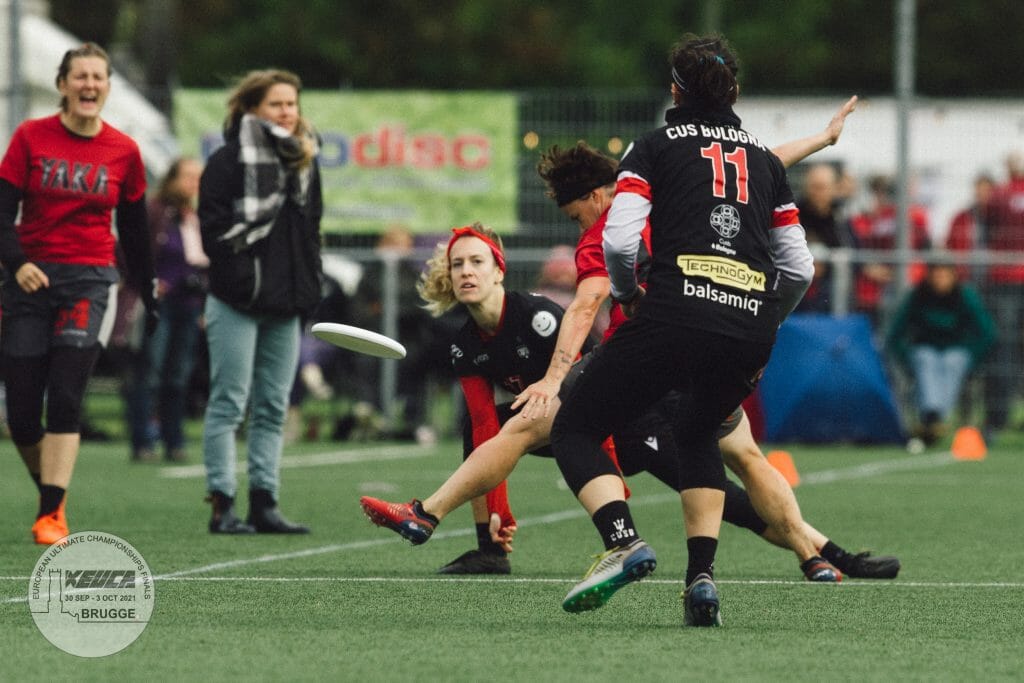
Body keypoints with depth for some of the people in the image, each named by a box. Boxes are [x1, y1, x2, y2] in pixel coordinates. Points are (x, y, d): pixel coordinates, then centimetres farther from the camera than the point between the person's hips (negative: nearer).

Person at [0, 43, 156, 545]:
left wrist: (148, 297, 17)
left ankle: (51, 516, -14)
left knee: (65, 400, -15)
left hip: (90, 281, -1)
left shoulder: (123, 151, 5)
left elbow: (133, 230, 14)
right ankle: (53, 494, 24)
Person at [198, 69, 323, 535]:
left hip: (285, 303, 7)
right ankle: (222, 506, -4)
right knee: (229, 403, -5)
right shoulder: (229, 161, -6)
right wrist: (241, 275, -16)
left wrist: (310, 287, 12)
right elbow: (215, 228, -11)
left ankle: (264, 504, 11)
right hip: (237, 303, -7)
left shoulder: (305, 162, 15)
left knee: (273, 408, 8)